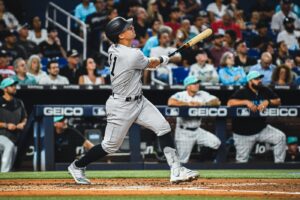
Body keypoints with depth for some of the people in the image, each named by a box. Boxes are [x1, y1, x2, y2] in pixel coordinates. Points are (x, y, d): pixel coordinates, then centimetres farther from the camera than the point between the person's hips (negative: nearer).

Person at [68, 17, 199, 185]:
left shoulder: (113, 49, -1)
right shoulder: (133, 56, -27)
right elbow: (151, 64, -5)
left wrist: (153, 61, 13)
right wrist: (163, 60, 15)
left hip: (138, 101, 9)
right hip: (122, 106, -9)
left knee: (163, 127, -1)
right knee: (111, 145, 5)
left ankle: (176, 171, -3)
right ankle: (77, 166, 25)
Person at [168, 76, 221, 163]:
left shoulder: (202, 94, 4)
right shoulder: (180, 95, -9)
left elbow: (217, 101, -3)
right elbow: (170, 102, -30)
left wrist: (203, 103, -19)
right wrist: (188, 104, -22)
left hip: (197, 130, 5)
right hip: (184, 133, -5)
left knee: (216, 142, -9)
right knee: (182, 161, -4)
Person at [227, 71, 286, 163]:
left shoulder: (265, 91, 5)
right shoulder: (242, 92, -10)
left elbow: (278, 101, 0)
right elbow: (230, 103, -24)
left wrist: (268, 102, -19)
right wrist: (246, 102, -32)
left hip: (262, 128, 4)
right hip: (244, 133, -4)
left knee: (281, 137, -12)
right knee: (242, 160, -1)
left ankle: (279, 164, -3)